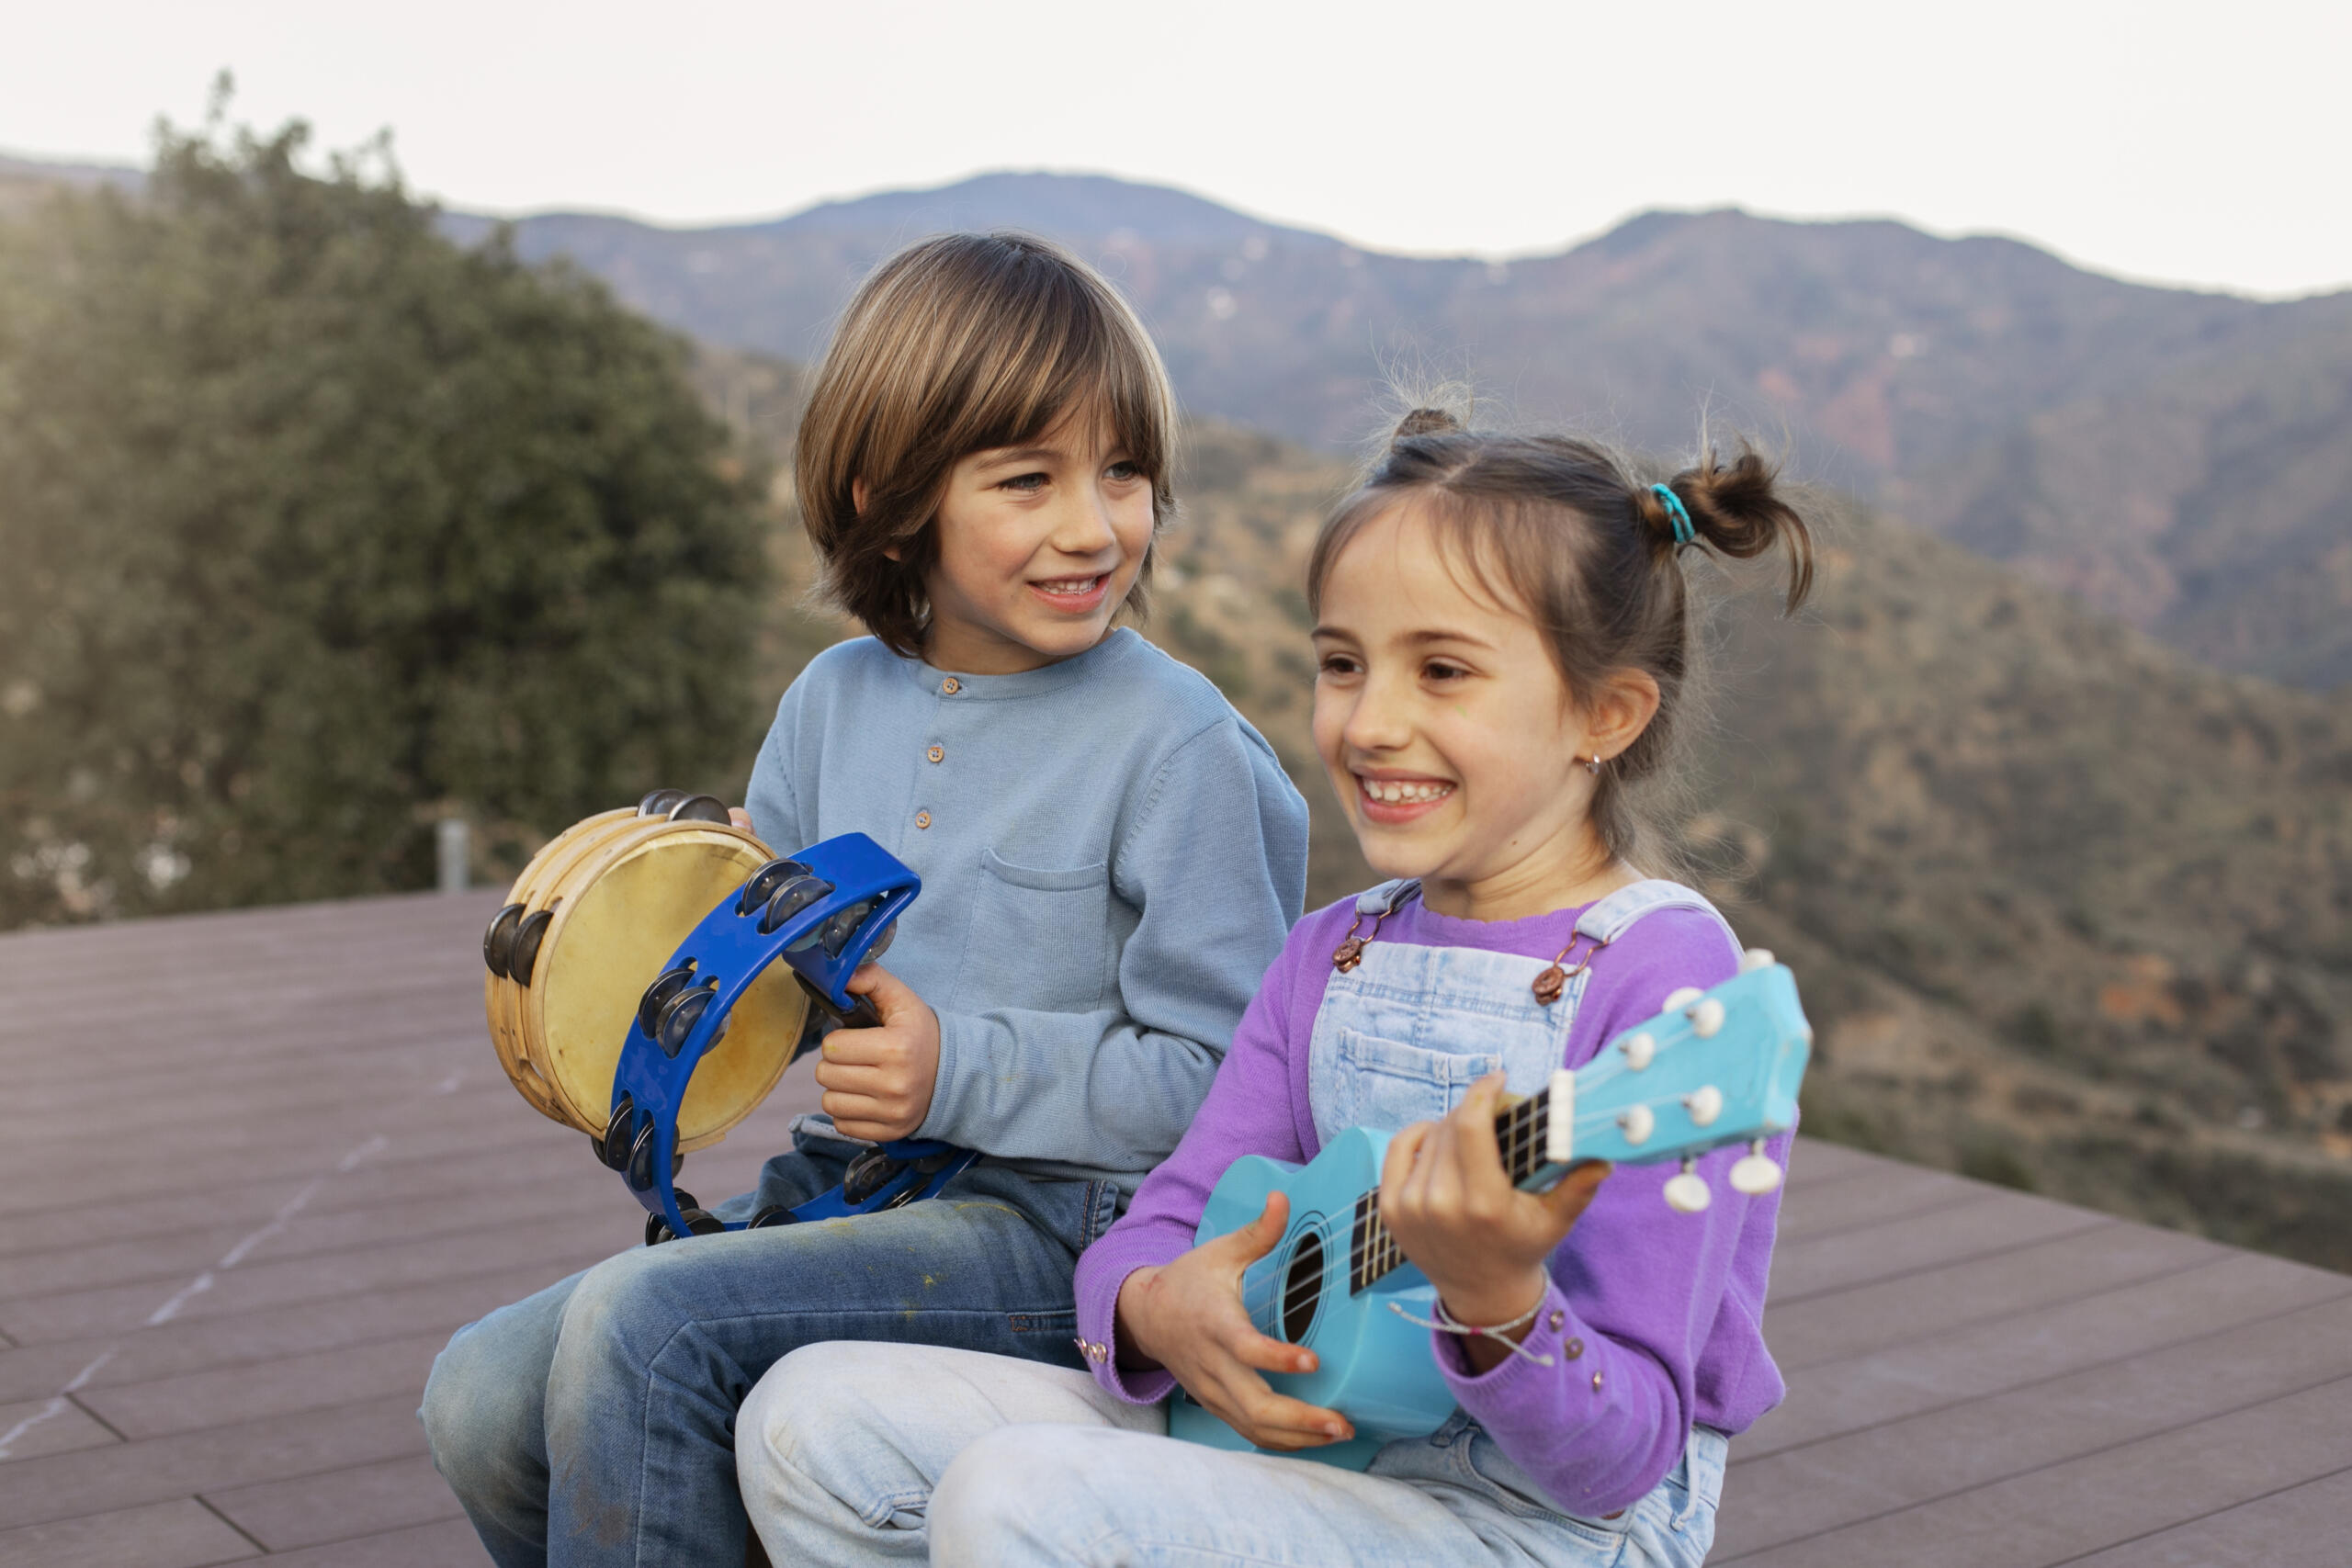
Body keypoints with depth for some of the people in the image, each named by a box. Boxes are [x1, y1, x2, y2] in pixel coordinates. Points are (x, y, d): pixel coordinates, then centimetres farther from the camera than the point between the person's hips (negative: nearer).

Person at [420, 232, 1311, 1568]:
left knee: (642, 1321, -25)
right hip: (848, 1189, 7)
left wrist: (965, 1072, -19)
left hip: (1054, 1228, -7)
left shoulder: (1176, 742, -12)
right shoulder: (838, 701, 7)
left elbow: (1225, 1076, -12)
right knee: (485, 1397, -3)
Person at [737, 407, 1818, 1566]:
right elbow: (1169, 1219, 9)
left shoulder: (1660, 970, -15)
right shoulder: (1329, 957, 8)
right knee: (813, 1417, -1)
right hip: (1290, 1429, 8)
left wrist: (1493, 1300, -38)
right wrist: (1156, 1306, -15)